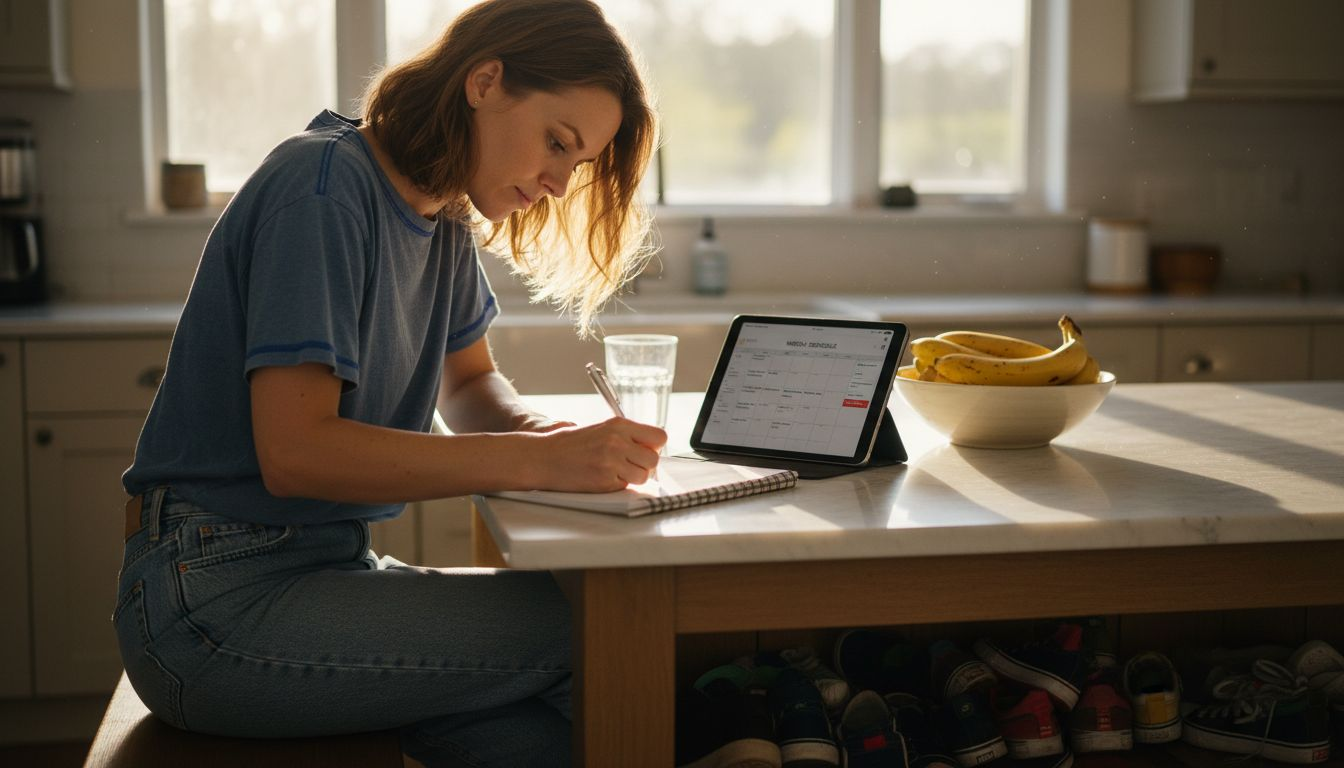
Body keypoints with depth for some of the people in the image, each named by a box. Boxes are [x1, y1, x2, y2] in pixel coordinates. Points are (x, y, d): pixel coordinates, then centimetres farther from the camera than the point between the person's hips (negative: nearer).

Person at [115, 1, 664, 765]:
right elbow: (295, 450, -25)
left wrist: (536, 429, -4)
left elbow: (469, 382, 21)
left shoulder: (445, 219, 8)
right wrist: (538, 461, -29)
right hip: (215, 601, -8)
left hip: (330, 565, 8)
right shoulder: (326, 187, -17)